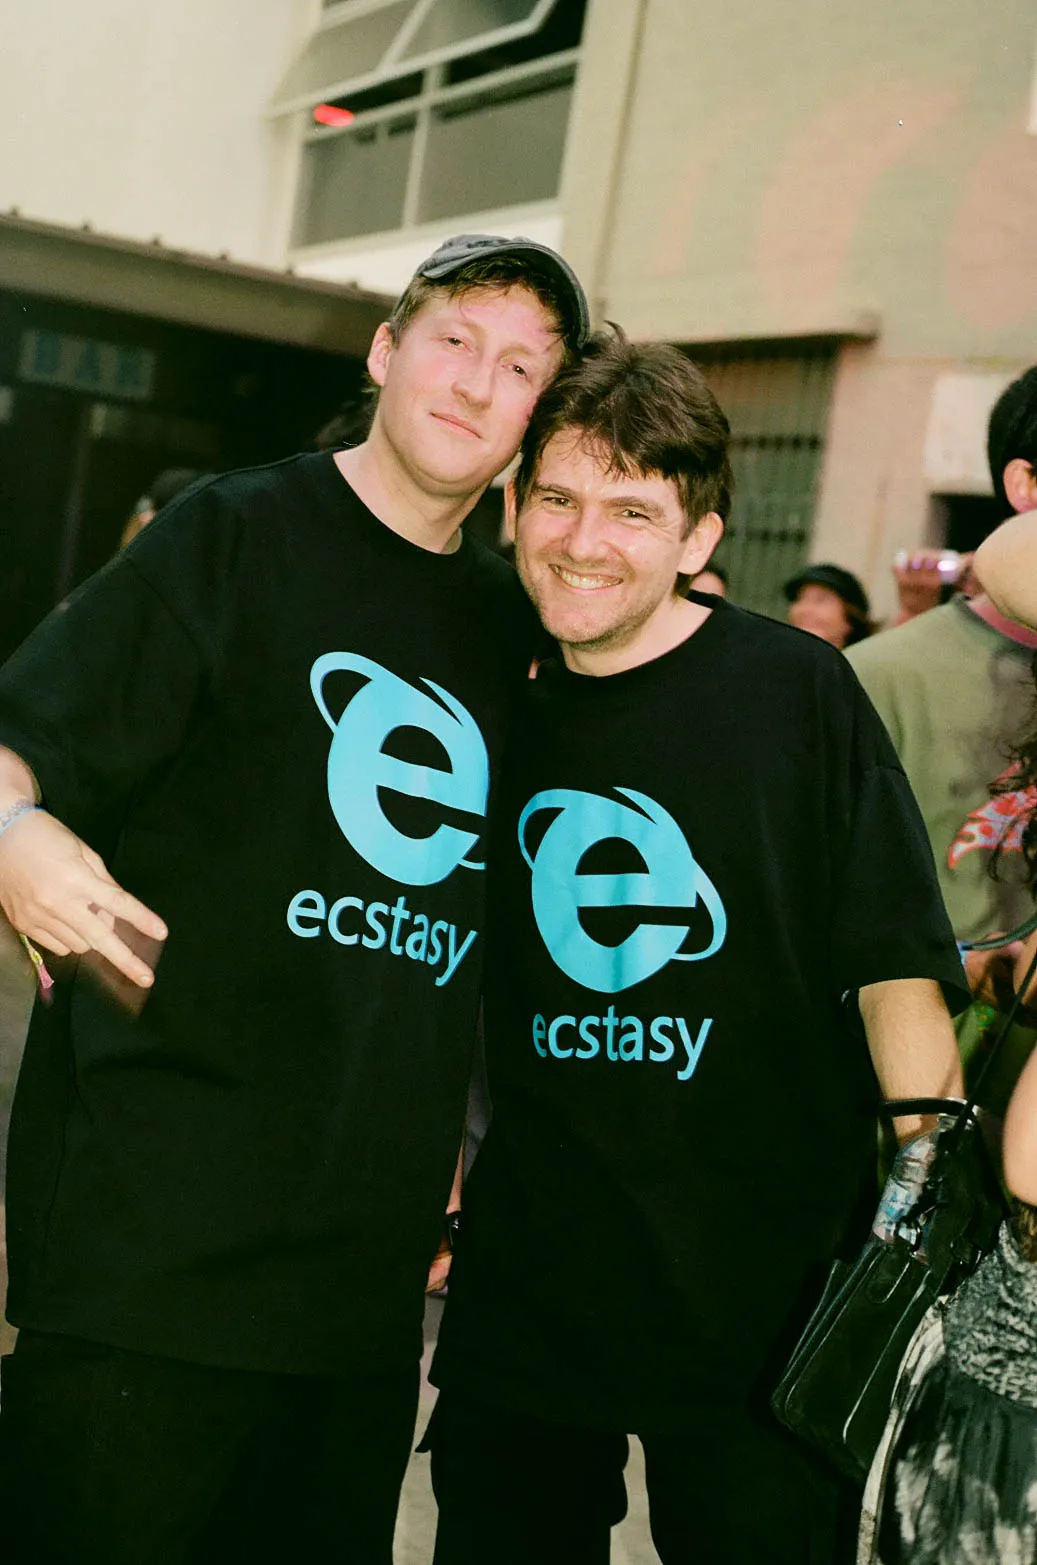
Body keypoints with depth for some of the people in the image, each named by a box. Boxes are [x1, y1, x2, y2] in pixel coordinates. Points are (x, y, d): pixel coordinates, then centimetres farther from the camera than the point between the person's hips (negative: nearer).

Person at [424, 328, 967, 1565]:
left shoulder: (796, 690, -8)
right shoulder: (506, 717, 5)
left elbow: (897, 964, -8)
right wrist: (446, 1201, 14)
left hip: (760, 1288, -4)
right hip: (527, 1279, 4)